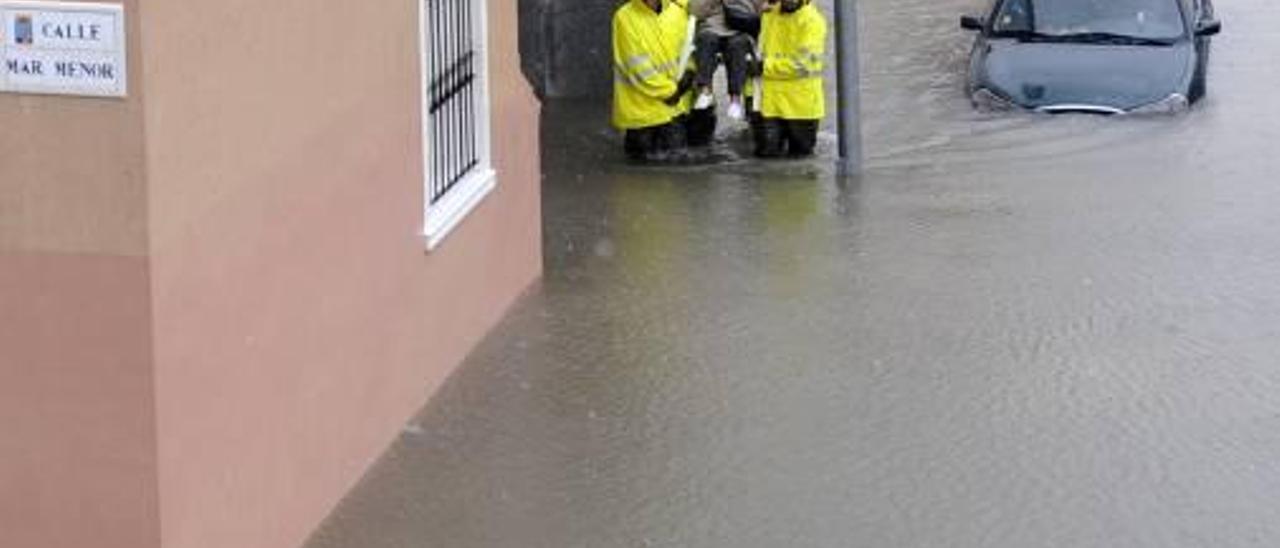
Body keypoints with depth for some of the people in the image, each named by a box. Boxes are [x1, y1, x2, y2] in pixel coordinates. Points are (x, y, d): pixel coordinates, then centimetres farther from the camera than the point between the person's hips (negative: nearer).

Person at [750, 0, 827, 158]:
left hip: (801, 102, -3)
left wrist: (765, 66, -16)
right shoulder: (769, 14, 7)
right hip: (771, 98, 3)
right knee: (767, 149, -7)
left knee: (800, 151, 6)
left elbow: (802, 62, -18)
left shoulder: (813, 21, -10)